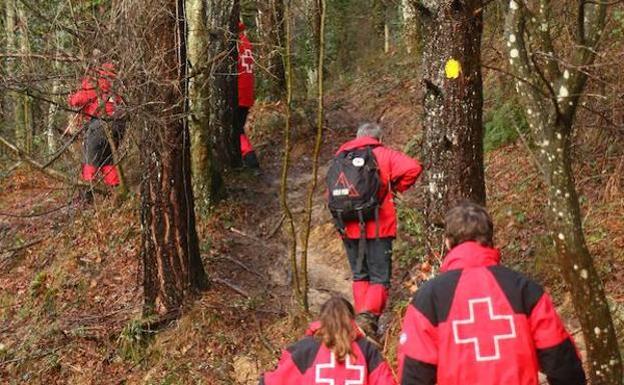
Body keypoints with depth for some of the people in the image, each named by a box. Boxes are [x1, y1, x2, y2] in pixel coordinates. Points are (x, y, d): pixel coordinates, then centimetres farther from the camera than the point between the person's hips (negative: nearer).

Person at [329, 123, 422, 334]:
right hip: (378, 228, -4)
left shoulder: (340, 157, 10)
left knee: (359, 276, 18)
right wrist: (397, 187, 3)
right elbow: (412, 168, -12)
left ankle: (361, 316, 14)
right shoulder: (383, 154, 0)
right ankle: (368, 315, -17)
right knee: (380, 278, 2)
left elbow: (332, 192, 7)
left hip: (348, 228, 4)